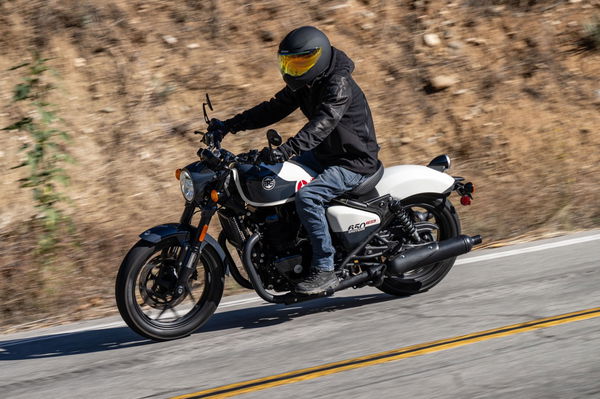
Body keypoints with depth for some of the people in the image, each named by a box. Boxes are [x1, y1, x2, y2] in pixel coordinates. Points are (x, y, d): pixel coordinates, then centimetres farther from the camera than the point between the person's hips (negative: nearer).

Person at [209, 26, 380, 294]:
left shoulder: (339, 85, -23)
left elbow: (322, 123, -37)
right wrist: (230, 126, -4)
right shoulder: (304, 85, 5)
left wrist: (286, 150, -50)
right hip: (325, 155, 10)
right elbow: (274, 108, 7)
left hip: (354, 161, -10)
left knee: (307, 197, -31)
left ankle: (325, 269, -25)